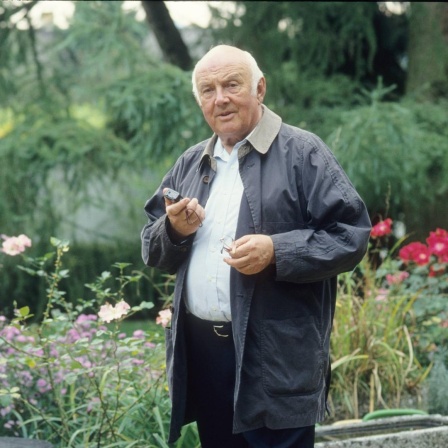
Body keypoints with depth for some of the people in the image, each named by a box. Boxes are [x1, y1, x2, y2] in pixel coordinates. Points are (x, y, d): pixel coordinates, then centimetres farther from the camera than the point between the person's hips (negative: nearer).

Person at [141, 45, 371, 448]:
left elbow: (350, 234, -10)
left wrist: (277, 252, -21)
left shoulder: (302, 153, -4)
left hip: (275, 361, -6)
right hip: (200, 351, 6)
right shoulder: (189, 164, 15)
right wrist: (174, 230, -3)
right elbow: (153, 251, 20)